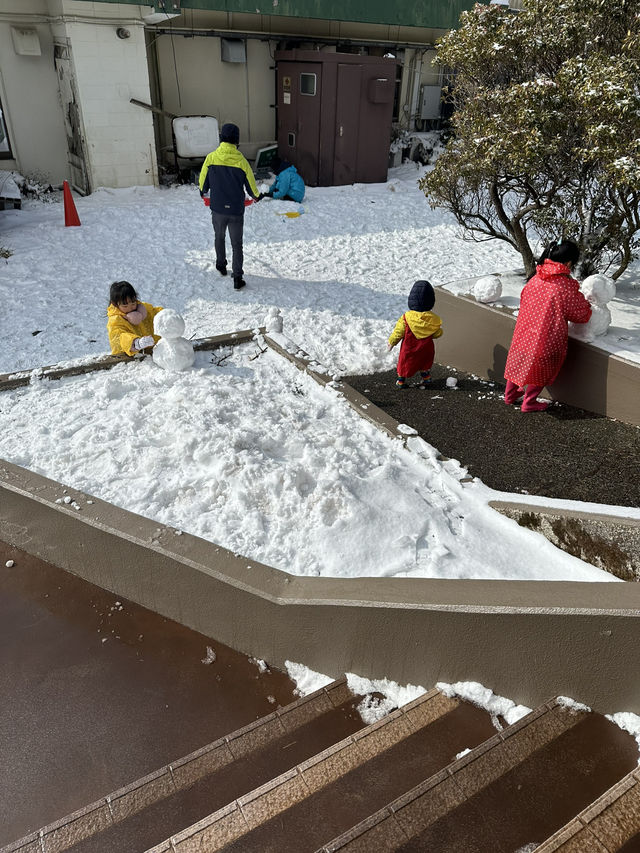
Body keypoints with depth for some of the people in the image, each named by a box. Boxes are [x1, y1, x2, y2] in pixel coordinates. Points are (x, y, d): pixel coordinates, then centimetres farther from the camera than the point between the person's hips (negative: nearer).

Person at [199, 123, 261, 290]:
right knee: (237, 245, 7)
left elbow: (203, 182, 4)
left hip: (218, 209, 1)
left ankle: (221, 266, 41)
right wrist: (256, 197, 22)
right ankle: (237, 279, 4)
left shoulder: (211, 158, -8)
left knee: (219, 237, 26)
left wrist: (203, 192, 27)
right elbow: (251, 186, 0)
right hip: (236, 211, -1)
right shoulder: (241, 161, -10)